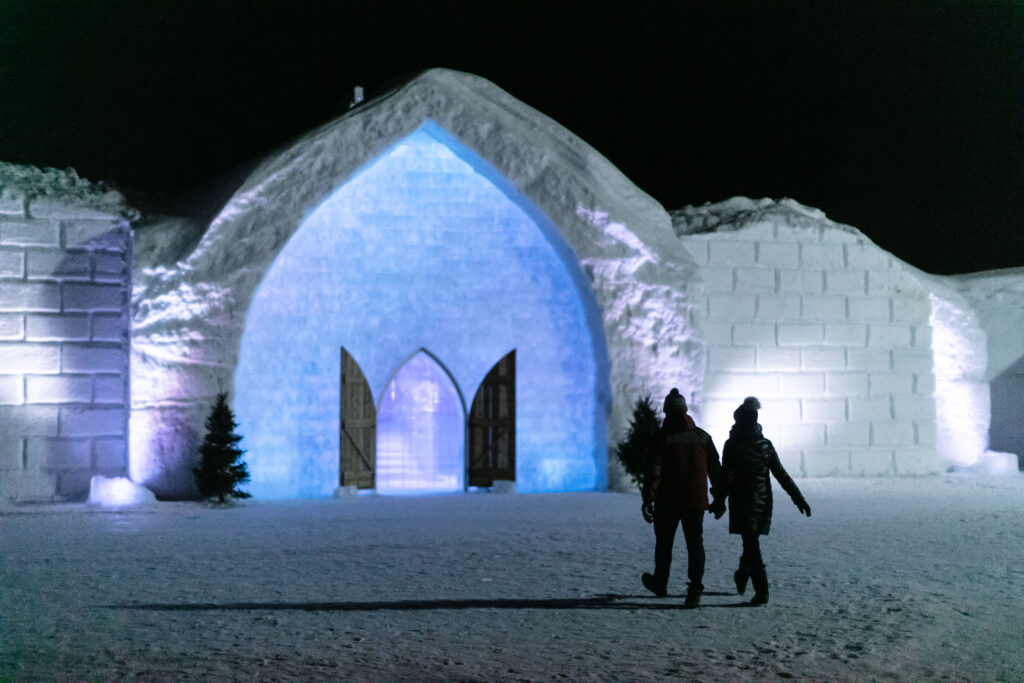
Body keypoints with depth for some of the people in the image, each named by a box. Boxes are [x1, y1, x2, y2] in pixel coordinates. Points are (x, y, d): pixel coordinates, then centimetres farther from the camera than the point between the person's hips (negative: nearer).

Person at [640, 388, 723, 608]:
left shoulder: (662, 436, -8)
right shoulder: (702, 436, 4)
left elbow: (654, 470, -13)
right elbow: (715, 469, 9)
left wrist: (648, 500, -12)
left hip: (668, 501, -2)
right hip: (696, 501, 2)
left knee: (664, 542, 14)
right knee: (695, 544, 4)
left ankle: (660, 583, 29)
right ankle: (695, 590, -6)